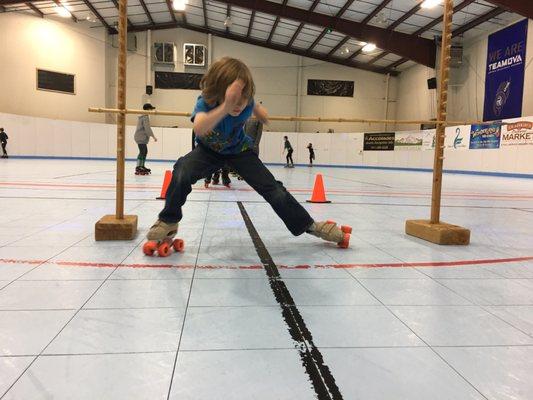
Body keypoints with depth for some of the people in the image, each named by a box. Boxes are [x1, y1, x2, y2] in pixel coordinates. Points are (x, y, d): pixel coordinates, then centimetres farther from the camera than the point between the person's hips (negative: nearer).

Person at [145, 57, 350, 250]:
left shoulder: (246, 103, -26)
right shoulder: (205, 103, -36)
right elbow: (199, 128, -63)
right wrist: (226, 107, -75)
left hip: (239, 150, 2)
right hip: (209, 150, -1)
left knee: (274, 189, -10)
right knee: (182, 171, -32)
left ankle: (309, 225, 9)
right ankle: (168, 221, -8)